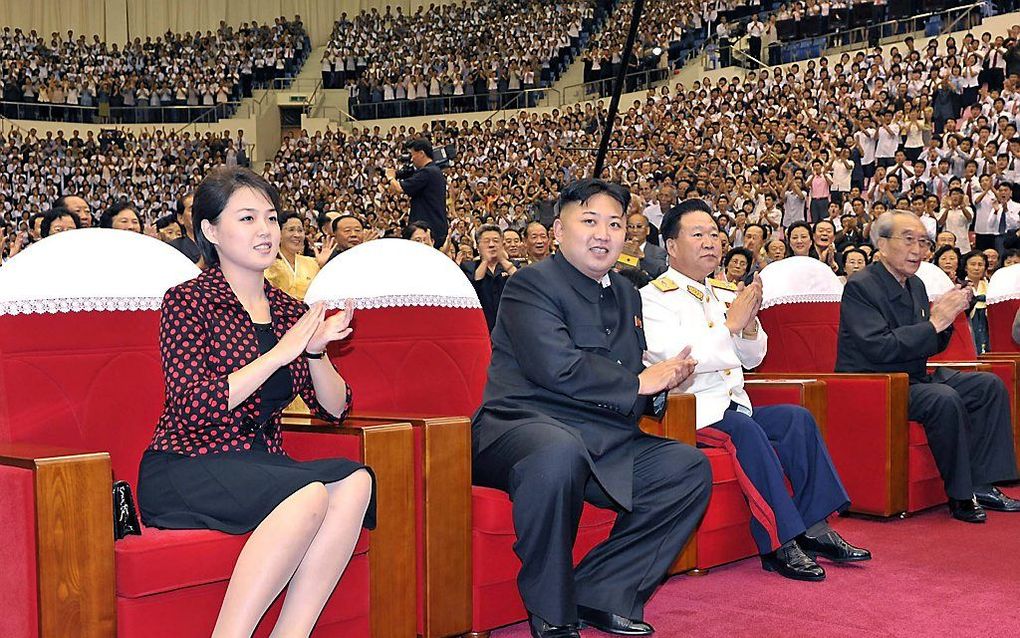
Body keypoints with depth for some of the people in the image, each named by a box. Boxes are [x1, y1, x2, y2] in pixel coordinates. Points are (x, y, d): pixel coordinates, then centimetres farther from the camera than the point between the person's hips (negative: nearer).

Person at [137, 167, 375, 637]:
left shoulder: (288, 311, 14)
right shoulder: (188, 301, -3)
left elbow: (333, 409, 11)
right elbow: (194, 406, -16)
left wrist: (316, 350, -8)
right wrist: (280, 353, -17)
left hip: (261, 464, 6)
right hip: (185, 469, -6)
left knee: (354, 482, -24)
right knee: (310, 493, -31)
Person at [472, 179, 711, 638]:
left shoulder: (626, 295, 19)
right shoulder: (531, 284, -7)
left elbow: (634, 371, 26)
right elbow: (558, 367, -21)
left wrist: (665, 377, 1)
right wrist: (638, 383, -11)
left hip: (602, 444, 8)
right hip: (522, 426, -8)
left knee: (690, 467, -3)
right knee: (559, 452, -40)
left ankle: (601, 593, -4)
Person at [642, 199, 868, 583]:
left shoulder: (727, 292, 17)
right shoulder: (655, 297, -5)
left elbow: (753, 359, 18)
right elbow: (674, 359, -20)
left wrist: (750, 325, -4)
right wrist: (731, 324, -16)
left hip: (734, 406, 7)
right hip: (689, 412, -7)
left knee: (797, 418, -14)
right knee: (746, 432, -31)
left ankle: (813, 527, -13)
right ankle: (779, 544, -25)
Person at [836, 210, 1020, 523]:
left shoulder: (915, 285, 11)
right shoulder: (860, 287, -15)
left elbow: (932, 347, 15)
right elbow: (879, 348, -25)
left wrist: (947, 316, -5)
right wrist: (935, 322, -23)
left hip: (915, 379, 9)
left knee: (990, 386, 0)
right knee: (946, 399, -31)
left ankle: (981, 485, -1)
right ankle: (961, 497, -16)